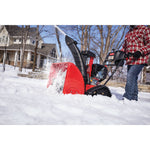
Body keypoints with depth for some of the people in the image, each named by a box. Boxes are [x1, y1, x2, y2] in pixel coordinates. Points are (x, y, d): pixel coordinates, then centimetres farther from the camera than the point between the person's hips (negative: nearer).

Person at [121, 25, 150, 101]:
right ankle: (134, 98, 14)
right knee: (133, 79, 8)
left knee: (131, 76, -19)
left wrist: (140, 51, -21)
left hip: (139, 59, -7)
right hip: (129, 60, 7)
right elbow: (124, 46, 29)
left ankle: (127, 98, -19)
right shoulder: (128, 33, 25)